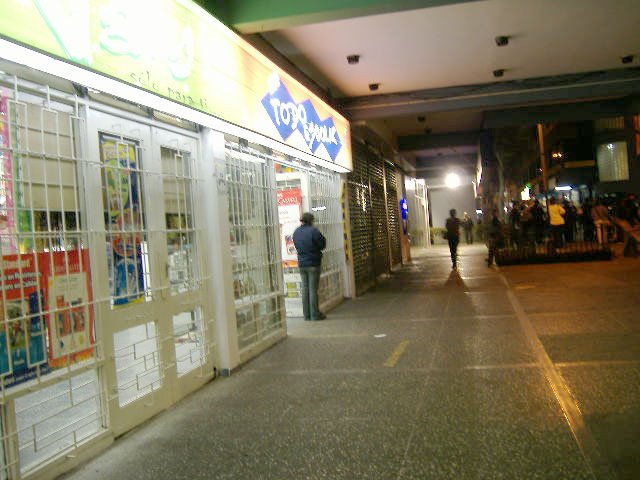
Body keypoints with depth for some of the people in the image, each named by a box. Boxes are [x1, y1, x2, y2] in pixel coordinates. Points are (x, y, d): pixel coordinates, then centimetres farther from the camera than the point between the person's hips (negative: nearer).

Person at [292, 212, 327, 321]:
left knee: (305, 289, 11)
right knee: (313, 289, -1)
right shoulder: (313, 231, -13)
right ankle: (315, 314, 3)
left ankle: (307, 314, 14)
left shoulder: (296, 232, 7)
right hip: (313, 264, -6)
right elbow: (322, 245, -7)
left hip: (301, 264, 6)